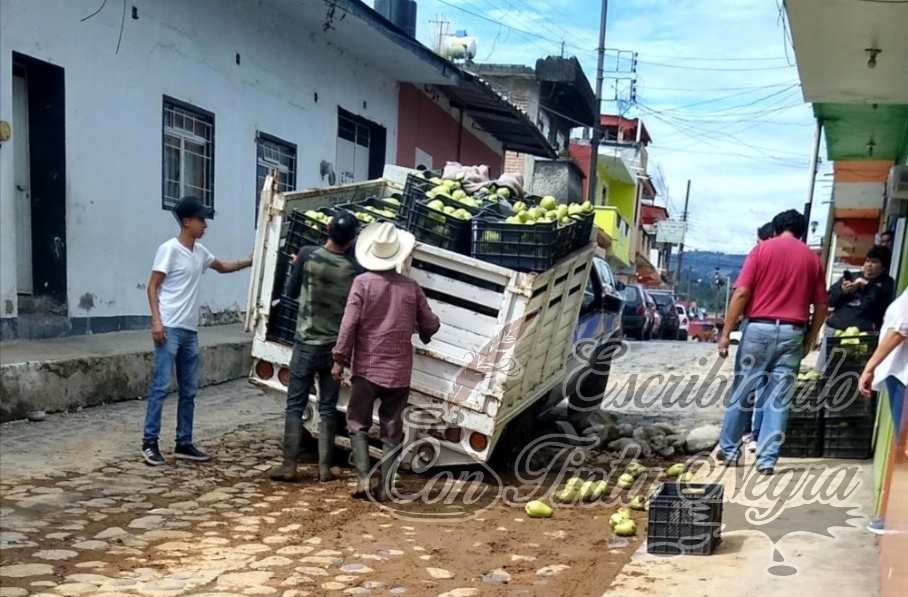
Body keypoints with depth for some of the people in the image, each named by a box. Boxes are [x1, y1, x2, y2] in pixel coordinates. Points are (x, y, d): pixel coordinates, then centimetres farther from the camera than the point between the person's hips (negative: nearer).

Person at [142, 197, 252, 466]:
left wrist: (250, 262, 21)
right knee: (161, 386, -7)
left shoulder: (200, 252, 13)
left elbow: (222, 267, 32)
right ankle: (149, 442, 0)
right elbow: (152, 286, -10)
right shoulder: (169, 249, -9)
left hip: (190, 331, 8)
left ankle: (184, 443, 15)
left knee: (189, 390, 9)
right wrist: (156, 321, -18)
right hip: (170, 329, -8)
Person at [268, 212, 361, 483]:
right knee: (328, 408, 10)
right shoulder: (355, 269, -8)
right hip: (336, 347, 1)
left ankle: (289, 466, 5)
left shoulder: (307, 255, -10)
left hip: (306, 344, -1)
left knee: (295, 405, 7)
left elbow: (290, 292, 1)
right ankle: (325, 467, 11)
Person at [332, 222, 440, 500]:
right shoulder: (411, 287, 1)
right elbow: (430, 325, 8)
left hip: (366, 368, -2)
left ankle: (363, 477, -3)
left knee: (358, 424, 10)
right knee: (391, 430, 10)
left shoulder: (363, 282, -6)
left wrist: (340, 359, -5)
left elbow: (349, 323, -11)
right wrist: (422, 331, 31)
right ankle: (384, 486, 10)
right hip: (399, 371, 2)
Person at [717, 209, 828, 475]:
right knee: (779, 399, 5)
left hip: (759, 328, -2)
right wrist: (810, 339, 19)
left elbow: (742, 293, -8)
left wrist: (726, 332, -5)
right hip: (793, 333, 2)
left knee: (742, 391, 10)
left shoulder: (762, 249, 0)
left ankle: (729, 449, 20)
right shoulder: (812, 258, 9)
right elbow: (821, 305, 9)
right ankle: (767, 458, 4)